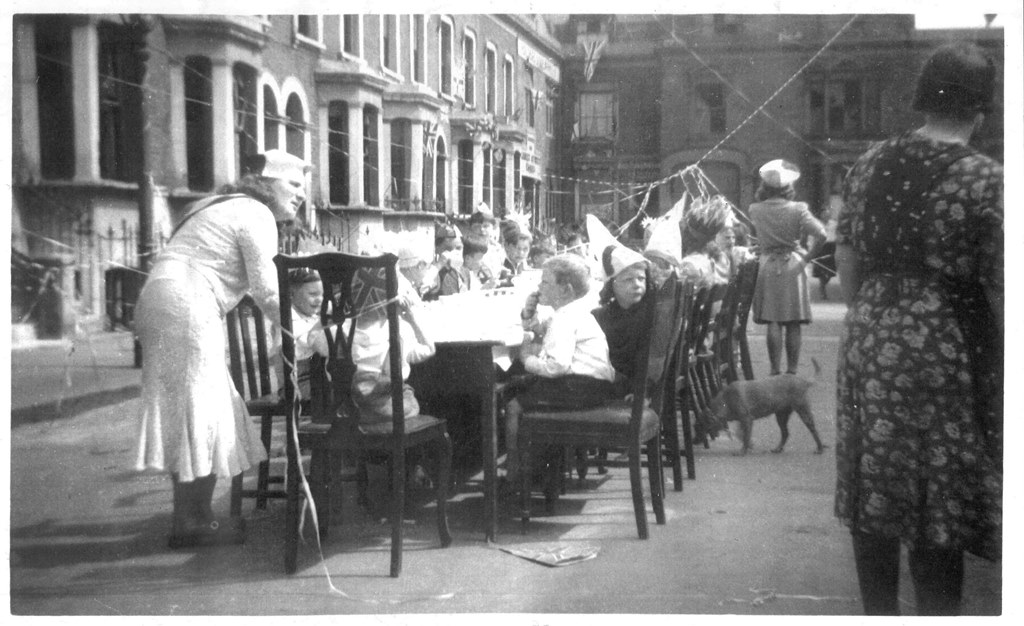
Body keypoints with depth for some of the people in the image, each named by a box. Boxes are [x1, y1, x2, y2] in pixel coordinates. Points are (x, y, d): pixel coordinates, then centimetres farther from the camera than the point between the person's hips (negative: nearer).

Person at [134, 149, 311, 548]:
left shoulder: (228, 207, 25)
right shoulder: (256, 215, -6)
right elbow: (267, 292, -12)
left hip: (159, 301, 10)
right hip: (185, 308, -10)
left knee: (188, 414, 11)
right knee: (198, 414, -6)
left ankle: (192, 517, 17)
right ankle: (192, 524, -1)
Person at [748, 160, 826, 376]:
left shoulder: (756, 210, -3)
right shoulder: (797, 209, -9)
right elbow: (821, 235, -16)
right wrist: (809, 256, -4)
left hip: (768, 267, 1)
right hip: (793, 267, -1)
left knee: (773, 323, 4)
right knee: (793, 325, 5)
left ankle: (775, 371, 2)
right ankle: (792, 370, 7)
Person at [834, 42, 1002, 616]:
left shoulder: (870, 164, 3)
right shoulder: (987, 180, -12)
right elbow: (999, 293, -11)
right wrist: (1003, 365, 2)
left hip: (870, 346, 5)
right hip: (943, 353, -5)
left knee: (874, 489, 15)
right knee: (940, 500, 7)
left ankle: (879, 611, 28)